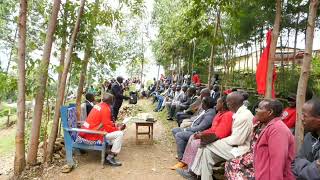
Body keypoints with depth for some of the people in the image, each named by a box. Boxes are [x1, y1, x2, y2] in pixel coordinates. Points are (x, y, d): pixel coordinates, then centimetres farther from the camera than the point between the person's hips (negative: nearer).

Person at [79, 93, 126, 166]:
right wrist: (119, 128, -2)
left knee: (115, 130, 22)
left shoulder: (99, 105, 10)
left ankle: (112, 151, 19)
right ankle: (110, 157, -5)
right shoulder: (105, 109, -17)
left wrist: (115, 125, 13)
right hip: (93, 134, -10)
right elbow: (107, 127, -19)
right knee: (119, 134, -12)